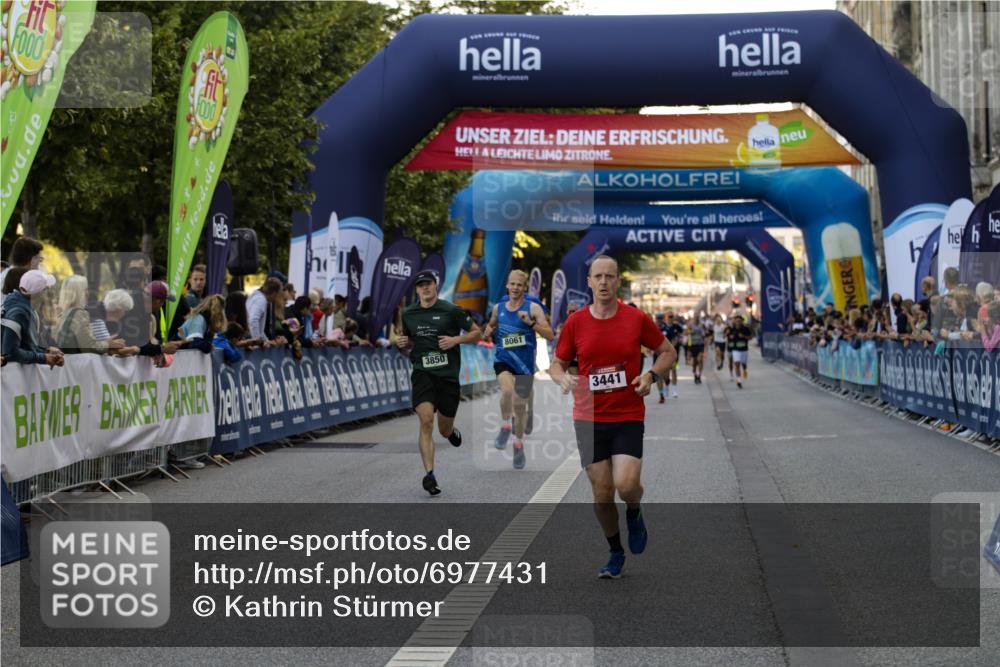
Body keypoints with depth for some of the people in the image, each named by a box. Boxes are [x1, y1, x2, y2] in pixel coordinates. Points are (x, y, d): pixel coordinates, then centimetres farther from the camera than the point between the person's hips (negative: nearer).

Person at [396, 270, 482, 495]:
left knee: (445, 431, 8)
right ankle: (429, 475, -18)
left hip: (448, 375, -1)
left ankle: (453, 432, 48)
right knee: (426, 421, -20)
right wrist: (403, 343, 0)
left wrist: (456, 339, -12)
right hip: (422, 373, 1)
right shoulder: (408, 314, 9)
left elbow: (476, 333, 5)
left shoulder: (451, 310, -2)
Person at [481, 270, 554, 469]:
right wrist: (487, 333, 2)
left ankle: (519, 445, 32)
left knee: (521, 406, 10)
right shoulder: (498, 308, 4)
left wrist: (531, 323, -26)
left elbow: (550, 335, -12)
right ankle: (505, 427, -6)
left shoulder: (533, 308, -6)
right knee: (507, 390, -31)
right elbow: (491, 326, 25)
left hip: (525, 363, 0)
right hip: (503, 359, 0)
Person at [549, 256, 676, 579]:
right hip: (589, 419, 1)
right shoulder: (575, 322, 0)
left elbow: (668, 352, 9)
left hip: (628, 417, -1)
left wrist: (651, 375, -9)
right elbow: (557, 363, 11)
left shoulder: (637, 319, -3)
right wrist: (563, 378, -12)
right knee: (602, 493, 3)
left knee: (626, 485, -18)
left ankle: (634, 514, 19)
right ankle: (616, 553, 25)